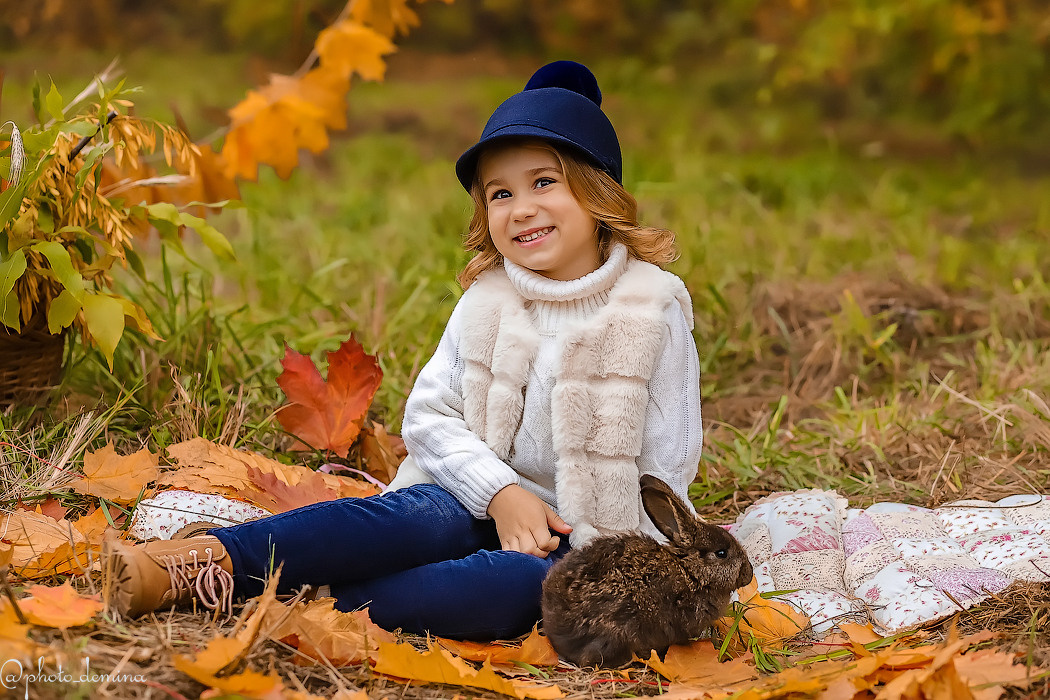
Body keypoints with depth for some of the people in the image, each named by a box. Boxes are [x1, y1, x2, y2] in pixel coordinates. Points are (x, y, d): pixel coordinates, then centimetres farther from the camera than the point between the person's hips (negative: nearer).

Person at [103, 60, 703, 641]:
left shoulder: (656, 310, -4)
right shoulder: (486, 301, 6)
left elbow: (666, 466, -3)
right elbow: (428, 415, 2)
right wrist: (499, 492, -14)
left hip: (582, 537, -2)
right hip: (480, 501, 3)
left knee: (526, 582, -37)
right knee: (418, 517, -33)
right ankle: (201, 557, -48)